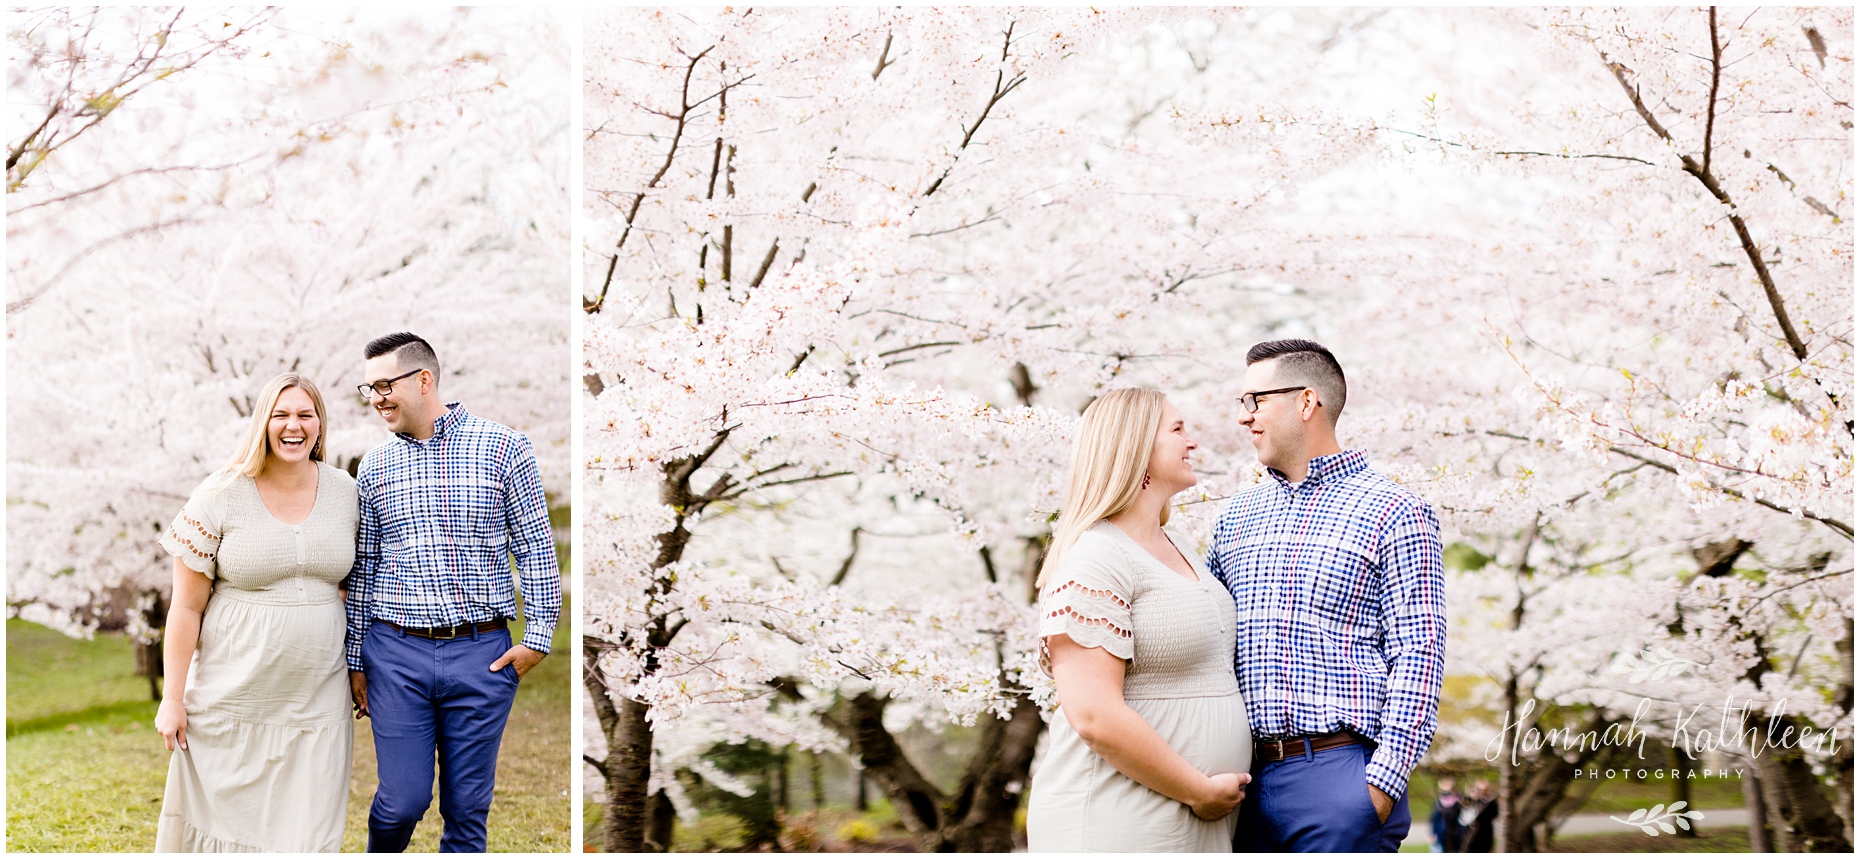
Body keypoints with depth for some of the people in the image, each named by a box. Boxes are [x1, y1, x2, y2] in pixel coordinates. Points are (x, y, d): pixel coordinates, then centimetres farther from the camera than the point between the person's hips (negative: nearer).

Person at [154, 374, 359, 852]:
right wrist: (172, 699, -6)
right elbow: (187, 606, -4)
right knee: (225, 825, 4)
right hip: (232, 702, -2)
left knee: (307, 833, 2)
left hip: (316, 701, 2)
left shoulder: (345, 493, 5)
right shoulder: (221, 497, -6)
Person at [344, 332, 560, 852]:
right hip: (396, 654, 2)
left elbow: (536, 548, 2)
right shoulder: (375, 467, 8)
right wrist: (355, 661, 12)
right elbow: (362, 570, 13)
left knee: (467, 807, 4)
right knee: (403, 800, -1)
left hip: (482, 654, -1)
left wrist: (538, 637, -5)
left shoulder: (504, 449, 0)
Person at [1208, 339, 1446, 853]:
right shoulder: (1237, 515, 17)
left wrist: (1383, 782, -14)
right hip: (1245, 777, 6)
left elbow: (1418, 656, -6)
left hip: (1337, 773, -5)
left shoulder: (1393, 513, -1)